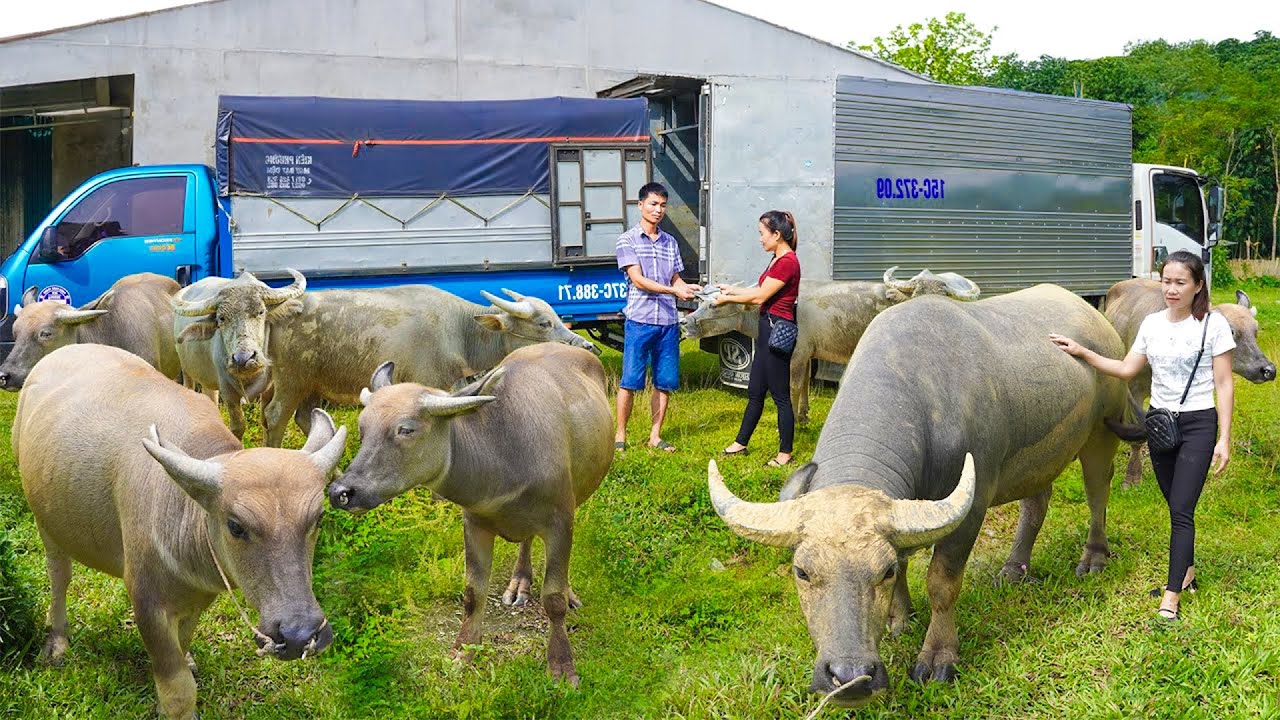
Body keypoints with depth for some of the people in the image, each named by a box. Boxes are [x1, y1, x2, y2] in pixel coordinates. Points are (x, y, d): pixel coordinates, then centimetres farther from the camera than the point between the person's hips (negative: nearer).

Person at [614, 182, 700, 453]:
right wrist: (674, 290, -18)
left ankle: (655, 436, 15)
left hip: (668, 323, 5)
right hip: (639, 321, -5)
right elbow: (638, 280, -10)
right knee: (629, 381, -3)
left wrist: (688, 288, -5)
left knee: (665, 382, 5)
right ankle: (620, 435, 6)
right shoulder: (628, 240, -1)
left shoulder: (670, 243, 16)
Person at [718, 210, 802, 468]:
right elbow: (761, 291, 16)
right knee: (755, 392, 18)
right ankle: (741, 443, 28)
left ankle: (785, 453, 7)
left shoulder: (787, 262, -18)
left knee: (780, 396, -1)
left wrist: (728, 299, -4)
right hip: (768, 328, 10)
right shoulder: (778, 259, 13)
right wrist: (731, 290, 16)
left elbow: (759, 297, -15)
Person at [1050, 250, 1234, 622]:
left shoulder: (1213, 325, -9)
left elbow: (1224, 385, -7)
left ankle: (1173, 594, -5)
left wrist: (1224, 439, -9)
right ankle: (1186, 570, 31)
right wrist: (1082, 353, 1)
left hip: (1198, 424, -5)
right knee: (1177, 507, 14)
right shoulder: (1152, 323, 5)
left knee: (1181, 509, -9)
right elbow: (1126, 369, 10)